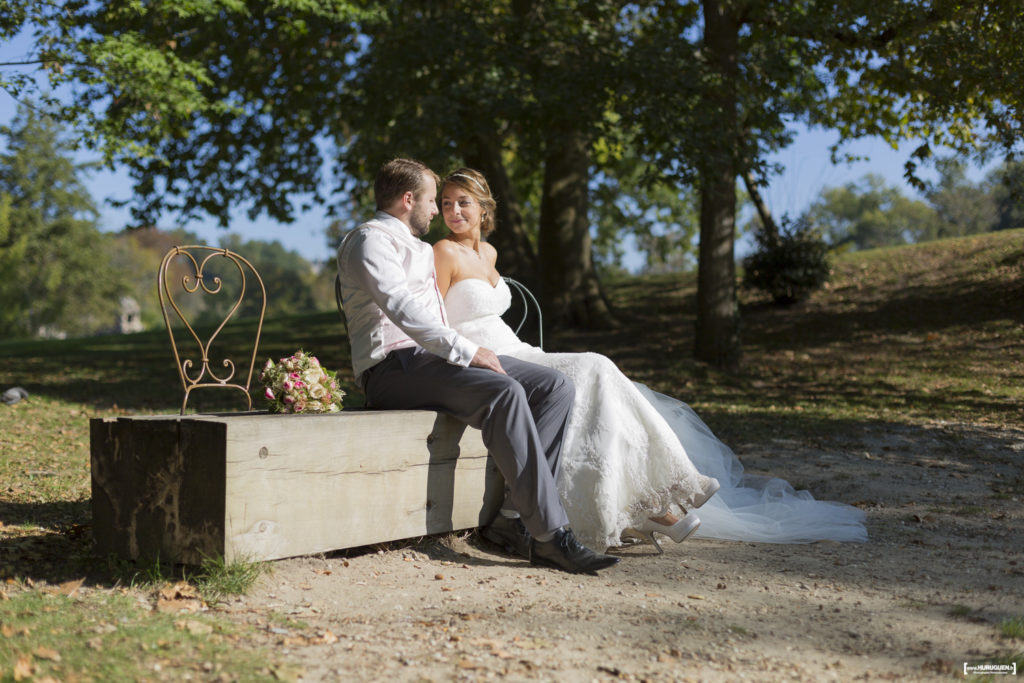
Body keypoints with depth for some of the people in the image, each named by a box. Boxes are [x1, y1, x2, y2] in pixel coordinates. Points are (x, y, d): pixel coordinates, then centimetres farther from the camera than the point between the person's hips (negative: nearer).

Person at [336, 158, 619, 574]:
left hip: (433, 357, 10)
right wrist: (467, 351, -23)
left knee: (555, 387, -8)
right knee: (505, 393, -34)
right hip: (394, 366, -9)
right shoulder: (370, 240, 0)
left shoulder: (419, 249, 32)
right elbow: (402, 309, -17)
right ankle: (550, 535, -32)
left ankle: (514, 520, -17)